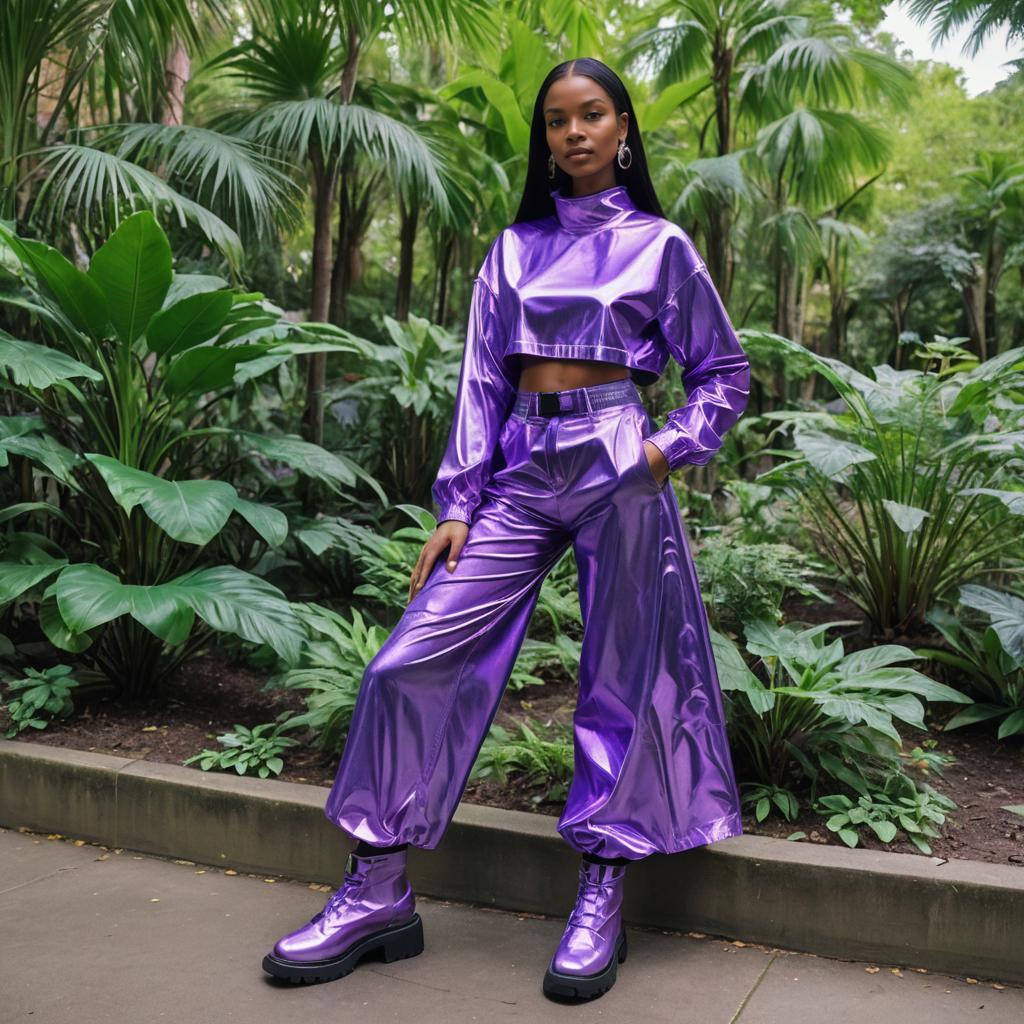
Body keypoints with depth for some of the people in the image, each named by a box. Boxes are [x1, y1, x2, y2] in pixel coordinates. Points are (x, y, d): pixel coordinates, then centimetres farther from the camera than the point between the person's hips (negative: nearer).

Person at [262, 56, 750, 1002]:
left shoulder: (657, 244, 8)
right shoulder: (514, 249, 15)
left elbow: (725, 372, 12)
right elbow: (481, 381, 10)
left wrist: (671, 446, -6)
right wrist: (457, 505, 3)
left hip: (616, 470, -2)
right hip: (521, 474, 3)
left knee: (620, 684, 0)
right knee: (414, 661, -6)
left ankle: (602, 899, 14)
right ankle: (379, 891, 4)